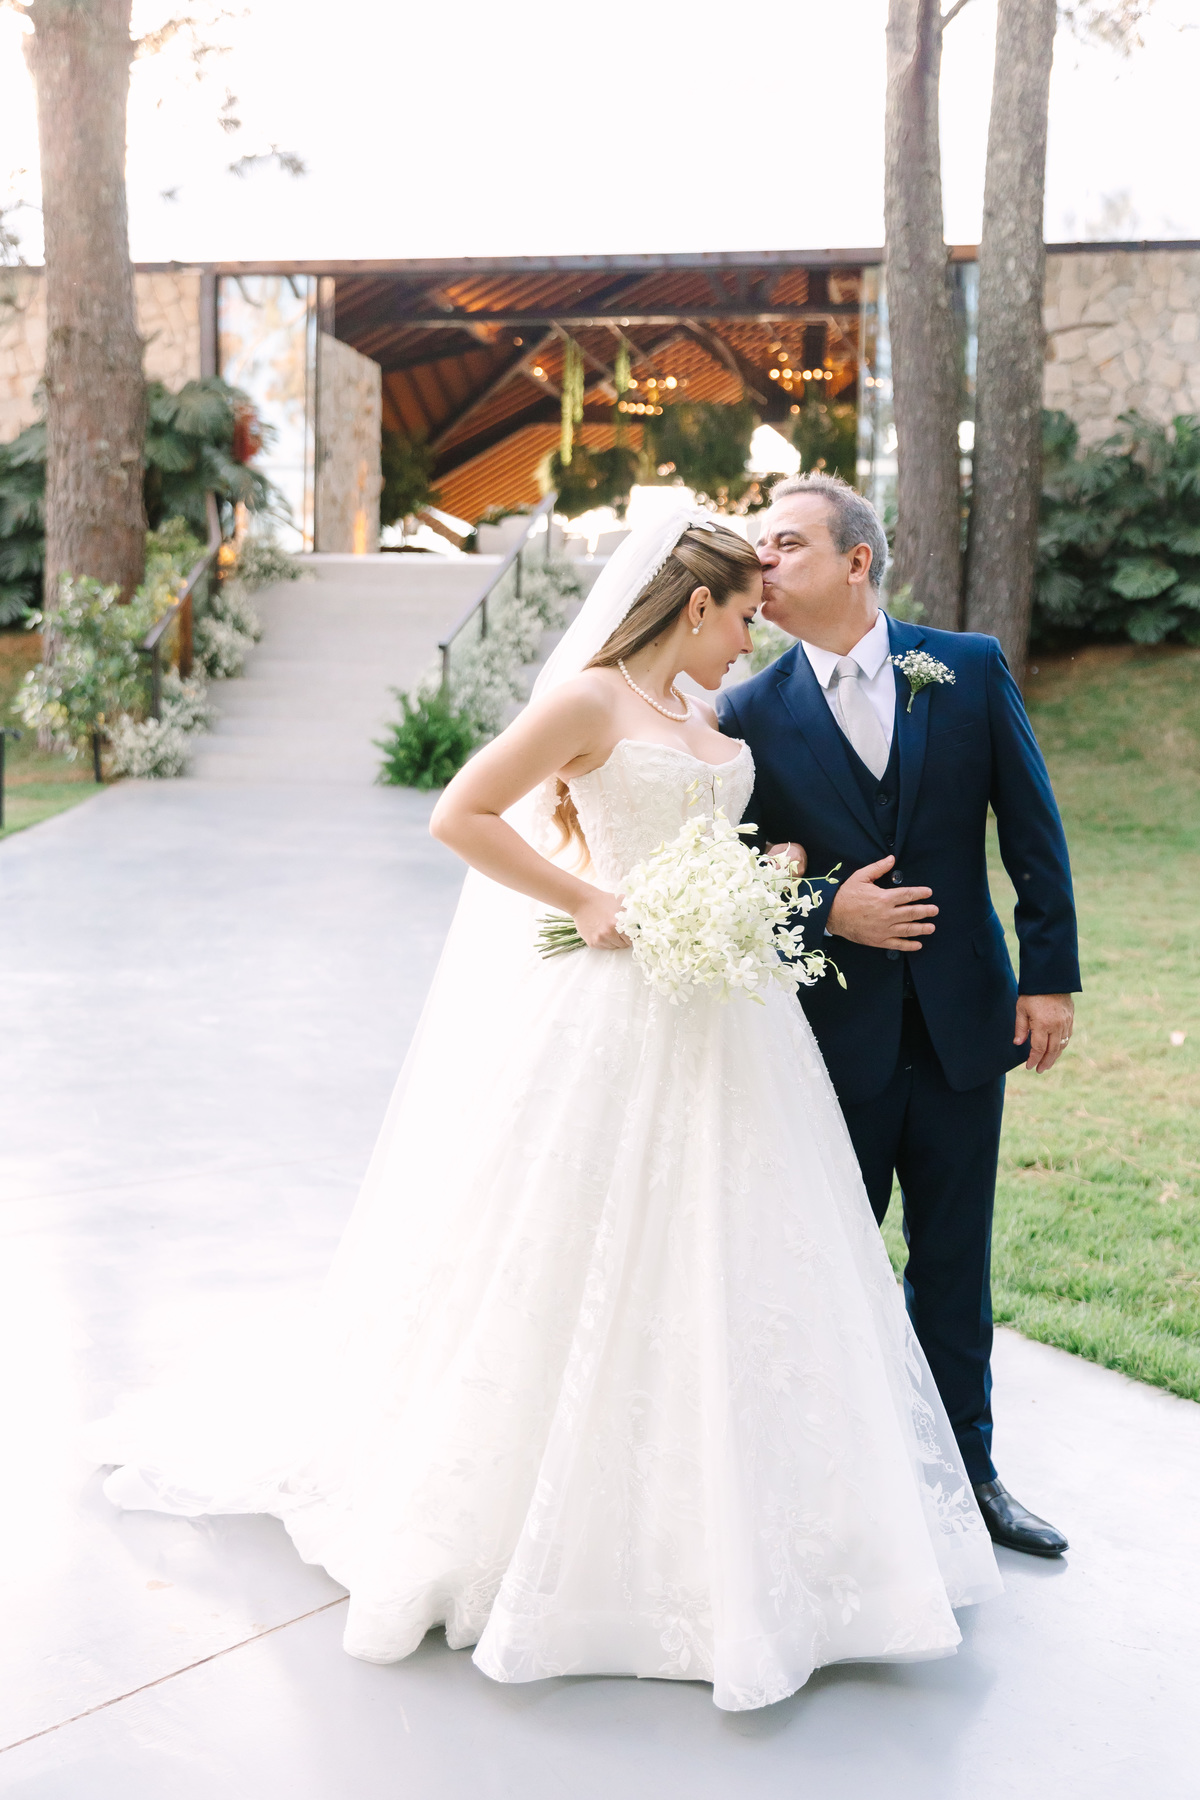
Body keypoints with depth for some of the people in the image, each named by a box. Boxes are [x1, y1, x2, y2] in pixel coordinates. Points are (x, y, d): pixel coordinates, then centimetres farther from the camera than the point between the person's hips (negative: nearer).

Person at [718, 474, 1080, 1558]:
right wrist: (828, 916, -16)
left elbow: (1032, 829, 1)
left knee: (955, 1261, 13)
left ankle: (965, 1470, 29)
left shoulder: (969, 669, -1)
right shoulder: (754, 715, -3)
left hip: (963, 1019, 1)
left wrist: (1051, 977, -2)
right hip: (834, 1031, -1)